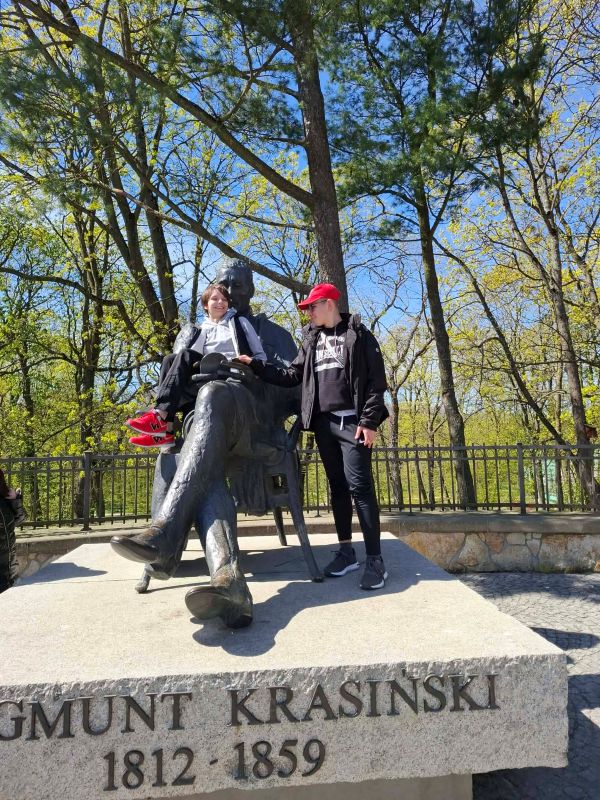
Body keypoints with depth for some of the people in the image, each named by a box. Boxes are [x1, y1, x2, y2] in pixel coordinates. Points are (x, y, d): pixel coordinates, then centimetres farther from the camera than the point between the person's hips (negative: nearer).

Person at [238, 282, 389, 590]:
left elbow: (376, 380, -5)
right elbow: (292, 375, 14)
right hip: (324, 423, 6)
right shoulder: (311, 339, 18)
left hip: (352, 421, -5)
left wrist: (370, 420, -13)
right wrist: (256, 365, 5)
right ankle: (346, 551, 18)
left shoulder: (357, 334, 1)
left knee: (359, 486, -10)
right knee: (337, 487, 9)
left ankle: (375, 560, -5)